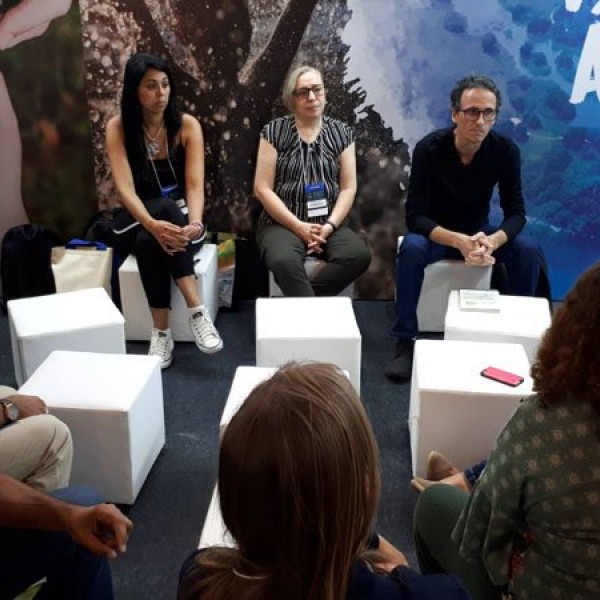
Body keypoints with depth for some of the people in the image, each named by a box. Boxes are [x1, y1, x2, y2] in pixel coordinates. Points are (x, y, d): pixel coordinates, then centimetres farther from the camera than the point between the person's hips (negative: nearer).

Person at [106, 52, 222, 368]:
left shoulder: (187, 125, -8)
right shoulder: (117, 127, -9)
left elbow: (195, 185, -18)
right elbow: (126, 188, -21)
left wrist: (194, 224, -40)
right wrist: (153, 224, -41)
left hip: (179, 217, 0)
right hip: (136, 221, 0)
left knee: (149, 242, -35)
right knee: (157, 222, -36)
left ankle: (161, 331, -30)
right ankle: (196, 309, -33)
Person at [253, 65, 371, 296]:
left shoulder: (341, 133, 9)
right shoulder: (274, 132, 2)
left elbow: (348, 188, 6)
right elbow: (262, 189, -3)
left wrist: (329, 226, -12)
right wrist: (299, 227, -12)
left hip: (328, 224, 3)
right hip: (283, 223, -3)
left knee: (359, 255, -28)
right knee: (284, 261, -37)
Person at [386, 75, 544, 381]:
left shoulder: (506, 151, -14)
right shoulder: (429, 149, -22)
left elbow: (515, 212, -13)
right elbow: (415, 216, -25)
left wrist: (493, 241, -37)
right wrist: (459, 241, -43)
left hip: (479, 231, 3)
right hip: (435, 233, -2)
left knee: (529, 250, -23)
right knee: (412, 248, -35)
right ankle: (405, 342, -25)